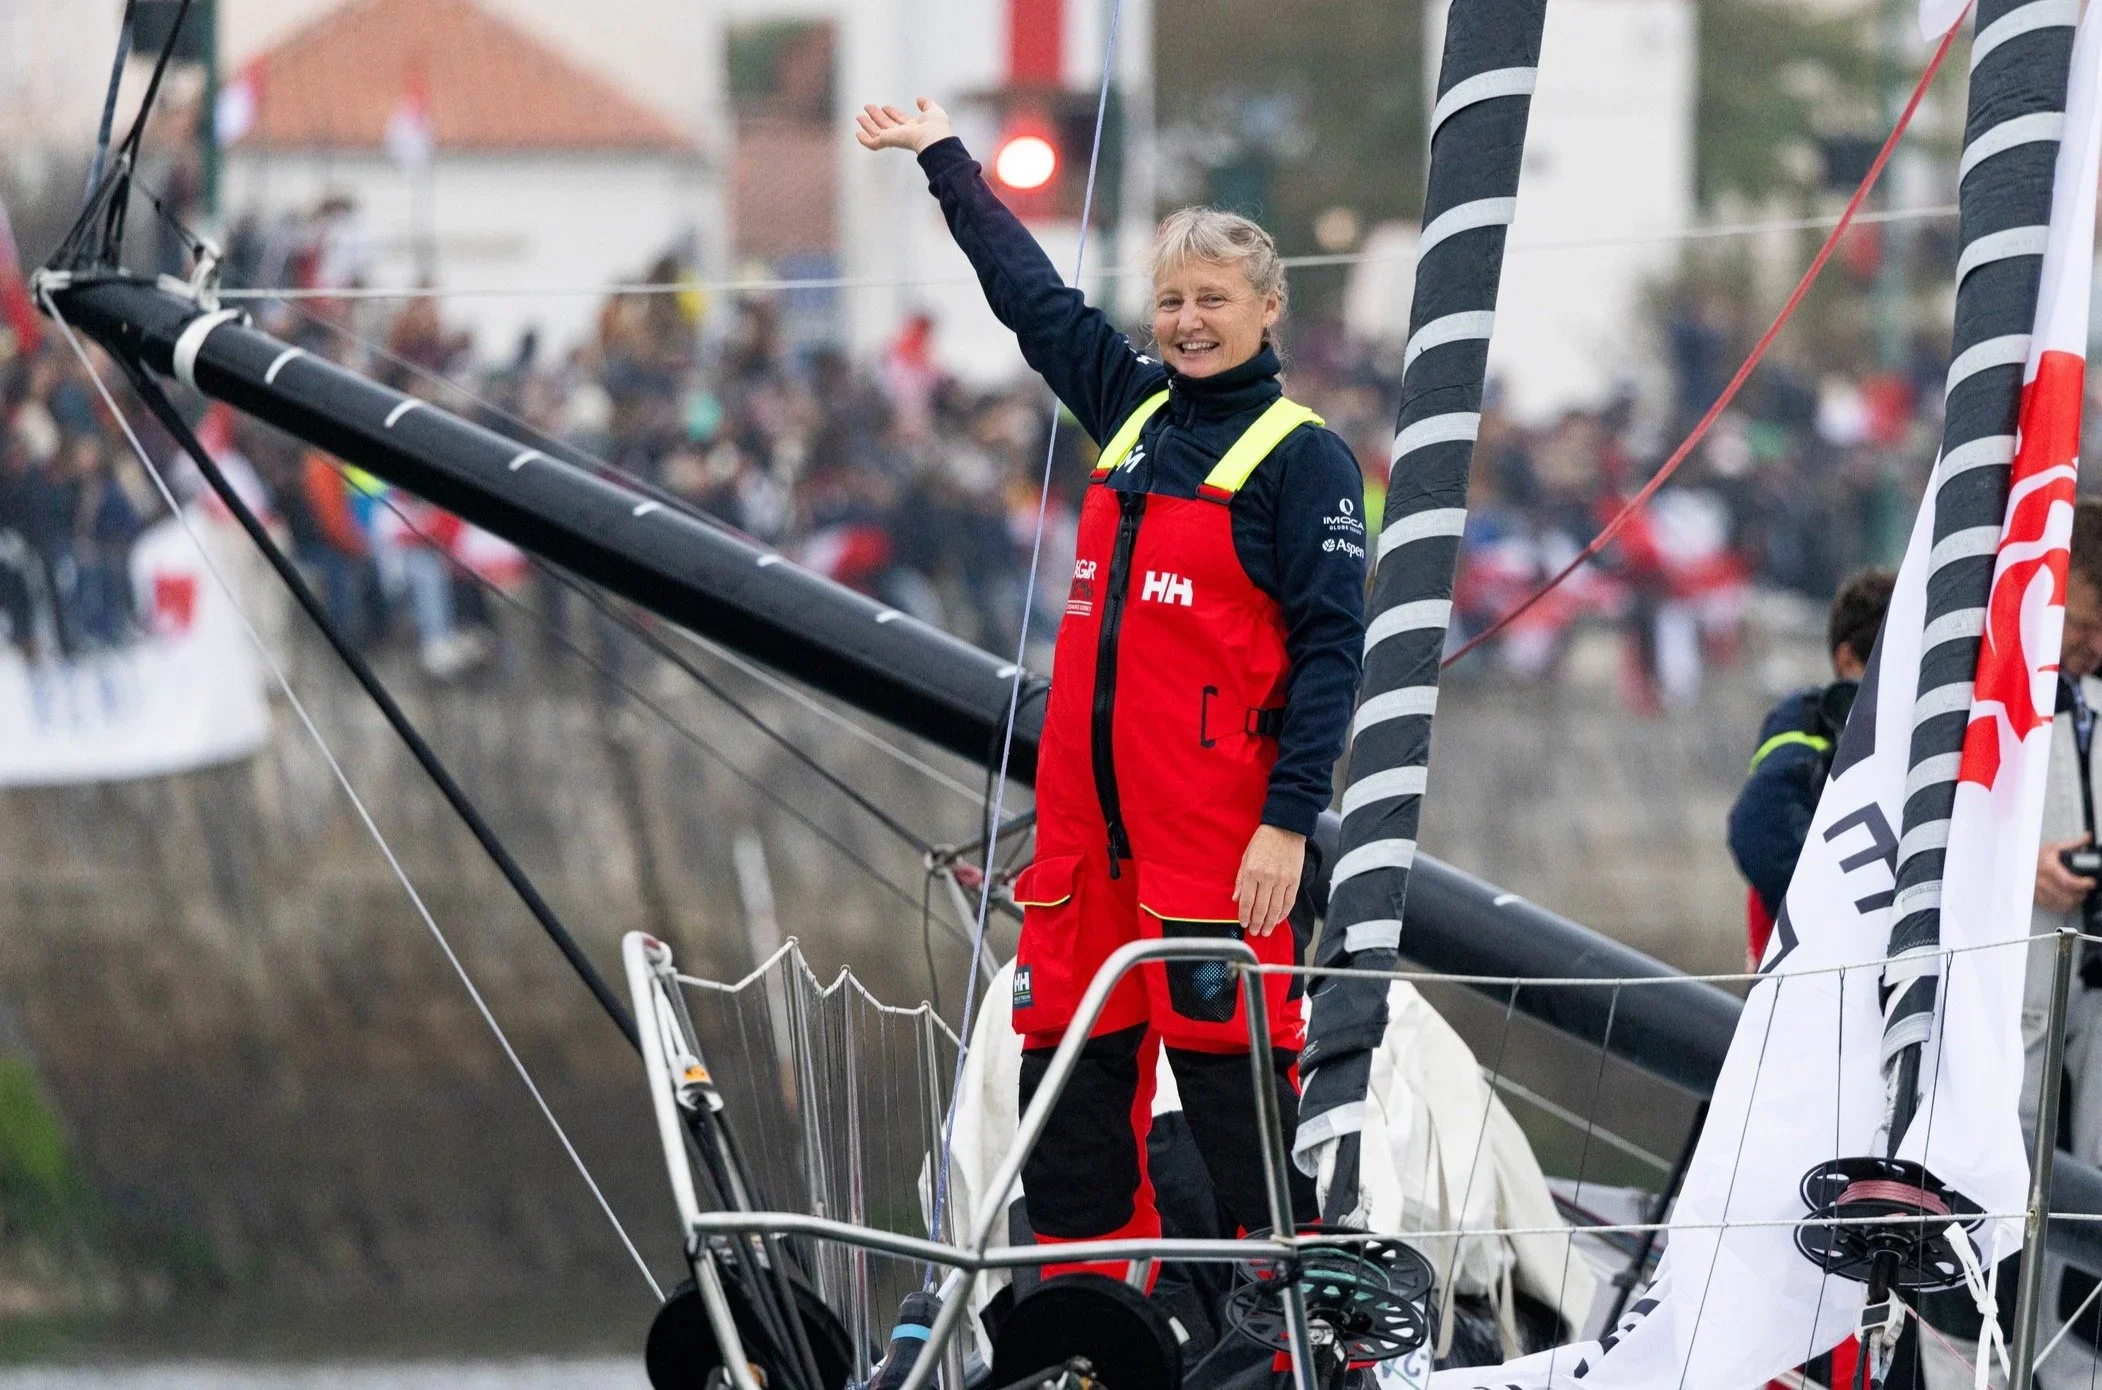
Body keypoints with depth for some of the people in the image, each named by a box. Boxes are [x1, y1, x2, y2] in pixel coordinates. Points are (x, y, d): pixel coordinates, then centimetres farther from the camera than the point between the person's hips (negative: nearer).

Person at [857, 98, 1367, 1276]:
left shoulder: (1304, 459, -4)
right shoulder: (1133, 410, 15)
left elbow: (1330, 649, -9)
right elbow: (1035, 297, 29)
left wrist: (1291, 822, -17)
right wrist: (943, 160, 38)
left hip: (1220, 828, -7)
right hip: (1088, 820, 7)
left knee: (1231, 1076, -9)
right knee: (1070, 1077, 5)